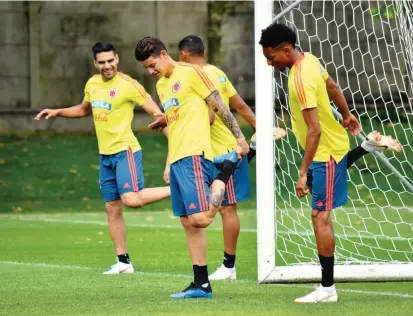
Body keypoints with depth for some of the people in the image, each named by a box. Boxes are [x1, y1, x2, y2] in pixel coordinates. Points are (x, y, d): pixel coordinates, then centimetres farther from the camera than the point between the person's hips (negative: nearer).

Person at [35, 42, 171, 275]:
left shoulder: (128, 85, -12)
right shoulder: (92, 84, 9)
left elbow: (155, 112, -14)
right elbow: (84, 109, 31)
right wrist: (57, 112, 20)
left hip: (125, 150, -7)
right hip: (105, 154, 7)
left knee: (131, 199, -25)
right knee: (112, 207, 8)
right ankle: (123, 262, 14)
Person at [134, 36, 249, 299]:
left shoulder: (191, 73, -5)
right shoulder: (161, 85, 20)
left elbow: (220, 106, -5)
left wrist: (240, 137, -8)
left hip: (194, 155, -9)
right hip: (176, 159, 9)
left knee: (200, 218, -20)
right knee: (189, 224, 6)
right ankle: (201, 285, 7)